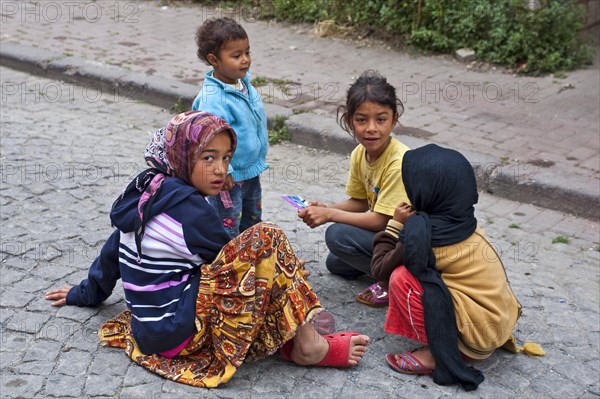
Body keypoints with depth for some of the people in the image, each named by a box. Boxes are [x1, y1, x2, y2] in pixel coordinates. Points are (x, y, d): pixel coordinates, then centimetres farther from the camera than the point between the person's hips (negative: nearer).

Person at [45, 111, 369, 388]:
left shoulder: (146, 189, 7)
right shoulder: (190, 209, -18)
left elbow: (113, 250, 19)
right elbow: (237, 263, -5)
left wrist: (86, 293, 33)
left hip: (148, 331, 10)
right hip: (178, 332, -9)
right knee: (265, 238, -15)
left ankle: (292, 340, 3)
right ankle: (307, 346, -5)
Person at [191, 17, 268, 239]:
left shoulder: (244, 83, 1)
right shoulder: (213, 98, -28)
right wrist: (223, 171, -28)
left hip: (251, 172, 9)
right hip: (228, 178, -9)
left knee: (253, 222, 25)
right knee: (228, 228, 5)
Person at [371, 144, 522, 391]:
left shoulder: (421, 233, -20)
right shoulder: (462, 219, 2)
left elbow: (380, 270, -8)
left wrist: (396, 224, 0)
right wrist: (409, 224, 5)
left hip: (476, 337, -9)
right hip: (502, 319, 9)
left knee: (401, 278, -16)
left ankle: (437, 355, -6)